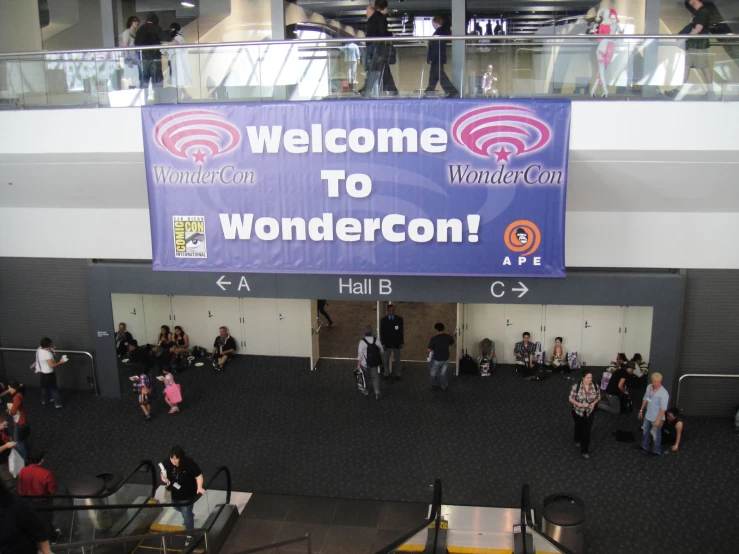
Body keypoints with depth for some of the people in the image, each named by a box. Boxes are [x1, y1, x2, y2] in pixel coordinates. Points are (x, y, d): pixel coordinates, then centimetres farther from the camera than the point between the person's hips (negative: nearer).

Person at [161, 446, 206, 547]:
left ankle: (189, 536, 25)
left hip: (188, 494, -5)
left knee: (186, 515, 3)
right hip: (175, 493, 5)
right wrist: (164, 479, -25)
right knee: (178, 508, 31)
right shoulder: (167, 463, -21)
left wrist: (199, 487, -35)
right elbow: (163, 474, -2)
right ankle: (190, 516, 64)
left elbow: (198, 475, -21)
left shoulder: (189, 463, -30)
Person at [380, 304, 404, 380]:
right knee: (385, 360, 2)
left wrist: (401, 342, -4)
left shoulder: (399, 319, -1)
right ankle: (386, 373, 15)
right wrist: (383, 343, -6)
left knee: (397, 360, 8)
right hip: (386, 344, 0)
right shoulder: (383, 320, 1)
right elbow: (382, 333, 1)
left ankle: (398, 374, 18)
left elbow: (401, 331, 1)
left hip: (396, 343, 0)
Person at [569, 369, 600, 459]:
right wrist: (578, 403, -33)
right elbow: (571, 399, -15)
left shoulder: (595, 387, -16)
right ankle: (577, 440, 55)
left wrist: (594, 403, -19)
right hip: (578, 411, -1)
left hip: (590, 412, 1)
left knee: (587, 430, 2)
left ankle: (585, 451, 15)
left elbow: (598, 397, 1)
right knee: (579, 427, 24)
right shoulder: (576, 386, -24)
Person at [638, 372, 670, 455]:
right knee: (646, 431, 26)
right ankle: (644, 446, 48)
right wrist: (641, 410, 13)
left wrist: (658, 420, -23)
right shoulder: (649, 387, -8)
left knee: (656, 434, 13)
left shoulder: (663, 393, -29)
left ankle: (656, 450, 35)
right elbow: (645, 399, 7)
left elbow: (663, 409, -25)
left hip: (656, 418, -7)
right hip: (648, 415, 7)